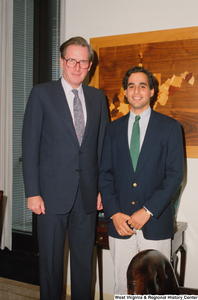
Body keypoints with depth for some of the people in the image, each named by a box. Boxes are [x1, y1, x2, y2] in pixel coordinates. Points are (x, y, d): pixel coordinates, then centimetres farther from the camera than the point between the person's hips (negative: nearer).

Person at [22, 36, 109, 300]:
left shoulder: (98, 97, 10)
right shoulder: (42, 93, -1)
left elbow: (102, 145, 10)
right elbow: (30, 146, -4)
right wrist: (32, 192, -10)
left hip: (87, 196, 3)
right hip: (53, 194, -3)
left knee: (84, 261, 13)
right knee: (51, 261, 8)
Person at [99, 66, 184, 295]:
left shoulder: (170, 127, 2)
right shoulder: (113, 129, 11)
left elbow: (175, 174, -4)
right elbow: (104, 174, 8)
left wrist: (147, 211, -12)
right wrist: (113, 213, -5)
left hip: (155, 223, -2)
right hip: (119, 223, 2)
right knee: (123, 287, 9)